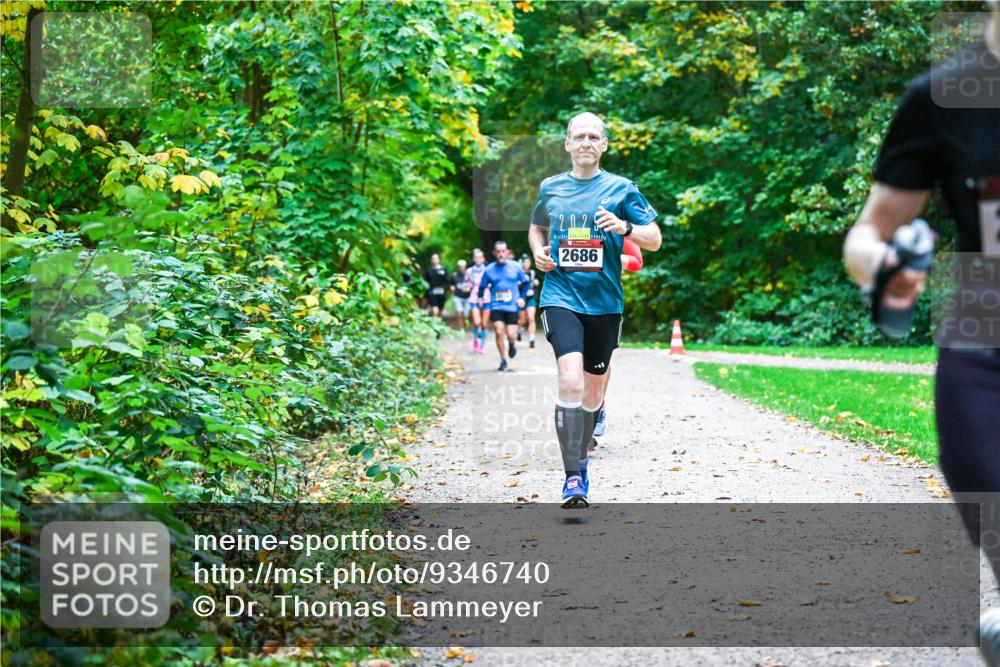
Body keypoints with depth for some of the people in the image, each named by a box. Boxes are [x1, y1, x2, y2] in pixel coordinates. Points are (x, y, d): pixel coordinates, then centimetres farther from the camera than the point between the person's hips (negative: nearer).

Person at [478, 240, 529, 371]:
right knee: (499, 331, -15)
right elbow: (482, 287, 8)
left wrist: (521, 297, 3)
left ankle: (512, 344, 32)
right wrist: (481, 298, -9)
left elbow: (525, 282, 13)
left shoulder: (515, 267, -1)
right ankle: (504, 360, 1)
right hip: (496, 307, 0)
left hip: (512, 306, 0)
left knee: (511, 335, -7)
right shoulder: (489, 270, 0)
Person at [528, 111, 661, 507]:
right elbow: (537, 227, 27)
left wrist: (625, 227, -18)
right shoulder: (550, 188, 8)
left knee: (592, 391, 11)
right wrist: (538, 251, 5)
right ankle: (572, 478, -20)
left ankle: (579, 462, 34)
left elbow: (655, 239, 2)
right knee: (570, 380, -21)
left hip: (604, 302, 1)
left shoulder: (621, 189, 3)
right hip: (561, 297, -1)